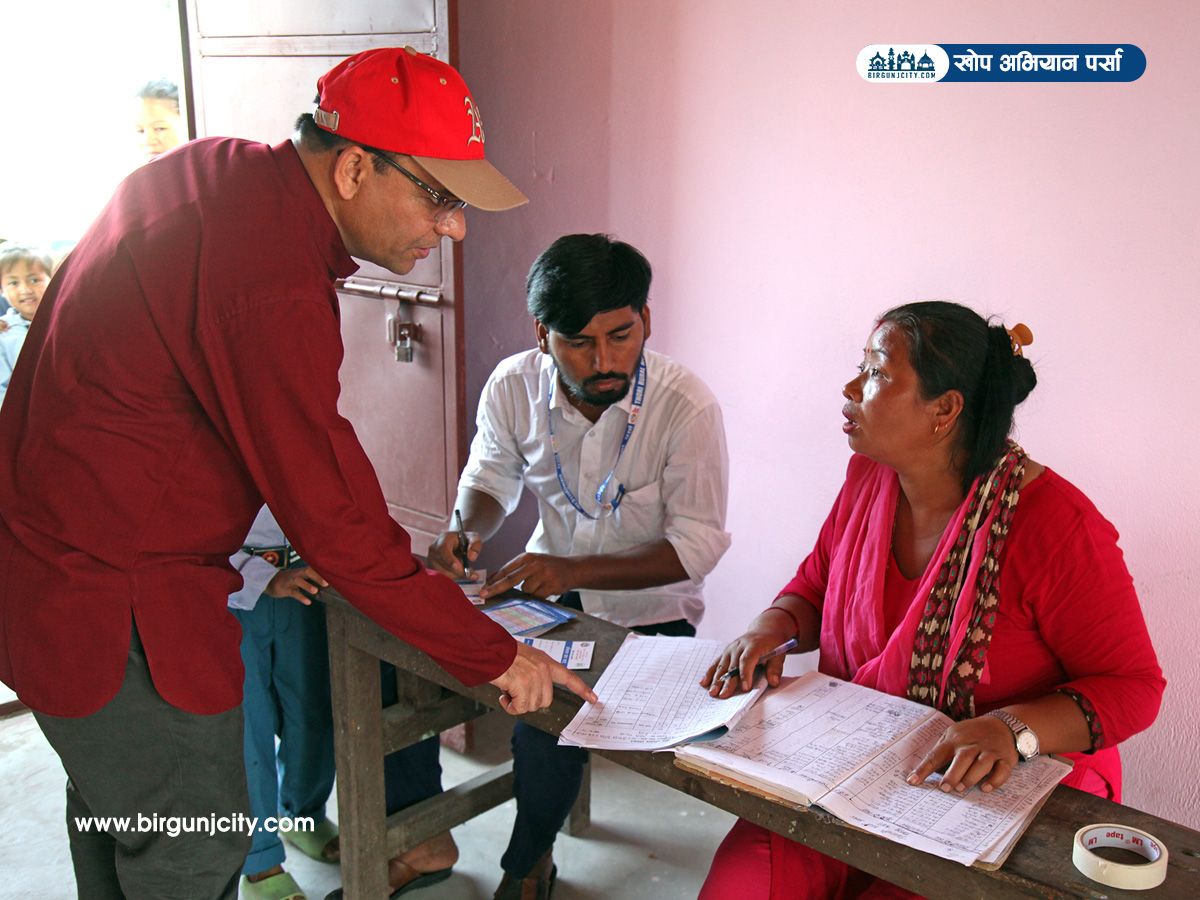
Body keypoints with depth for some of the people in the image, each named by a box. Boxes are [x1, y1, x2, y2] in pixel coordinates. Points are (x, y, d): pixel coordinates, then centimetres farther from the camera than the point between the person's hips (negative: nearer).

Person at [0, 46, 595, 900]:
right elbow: (341, 523, -26)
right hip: (113, 603, -10)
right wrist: (495, 655, -17)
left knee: (111, 804, 25)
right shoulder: (271, 284, -29)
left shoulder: (220, 171, 1)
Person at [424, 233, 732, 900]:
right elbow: (491, 480, 7)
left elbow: (698, 543, -18)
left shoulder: (687, 406, -22)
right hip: (549, 585, 4)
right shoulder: (514, 387, -11)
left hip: (648, 608, -3)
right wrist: (467, 533, -17)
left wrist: (573, 572, -30)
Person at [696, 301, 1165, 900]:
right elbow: (814, 589, 16)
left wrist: (1014, 728, -28)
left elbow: (1132, 684, -11)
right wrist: (770, 630, -7)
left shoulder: (1057, 524, -17)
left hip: (1002, 793, -4)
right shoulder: (867, 477, 2)